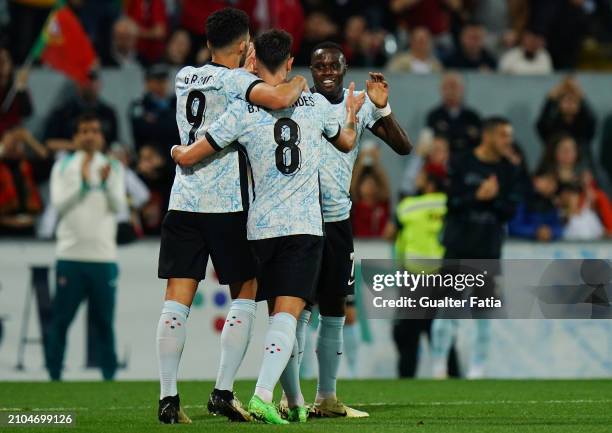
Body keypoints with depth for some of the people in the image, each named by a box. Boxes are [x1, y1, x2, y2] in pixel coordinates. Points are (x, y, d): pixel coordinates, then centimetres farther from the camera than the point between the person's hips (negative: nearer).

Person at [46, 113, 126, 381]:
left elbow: (118, 205, -3)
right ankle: (54, 375, 5)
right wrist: (83, 182, -13)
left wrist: (106, 182, -20)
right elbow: (59, 204, -4)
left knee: (104, 321, 2)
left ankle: (110, 376, 6)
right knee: (60, 320, 0)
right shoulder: (63, 167, 7)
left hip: (103, 256, 0)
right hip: (70, 255, 0)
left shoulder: (113, 167, 8)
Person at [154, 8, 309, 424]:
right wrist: (299, 82, -4)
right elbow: (279, 98, -24)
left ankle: (168, 397, -5)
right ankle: (223, 391, -2)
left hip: (183, 200, 5)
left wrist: (248, 70, 20)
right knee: (245, 296, 7)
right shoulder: (236, 80, -7)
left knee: (178, 299, 1)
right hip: (227, 203, -5)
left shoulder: (185, 77, 12)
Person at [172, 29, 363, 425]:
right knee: (287, 314, -9)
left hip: (261, 228, 1)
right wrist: (352, 111, 47)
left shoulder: (244, 111, -5)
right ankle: (263, 395, -28)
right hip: (306, 226, -1)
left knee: (280, 314, 15)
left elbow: (188, 157, -4)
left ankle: (295, 402, 23)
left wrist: (176, 149, 21)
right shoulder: (317, 105, 3)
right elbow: (347, 142, 25)